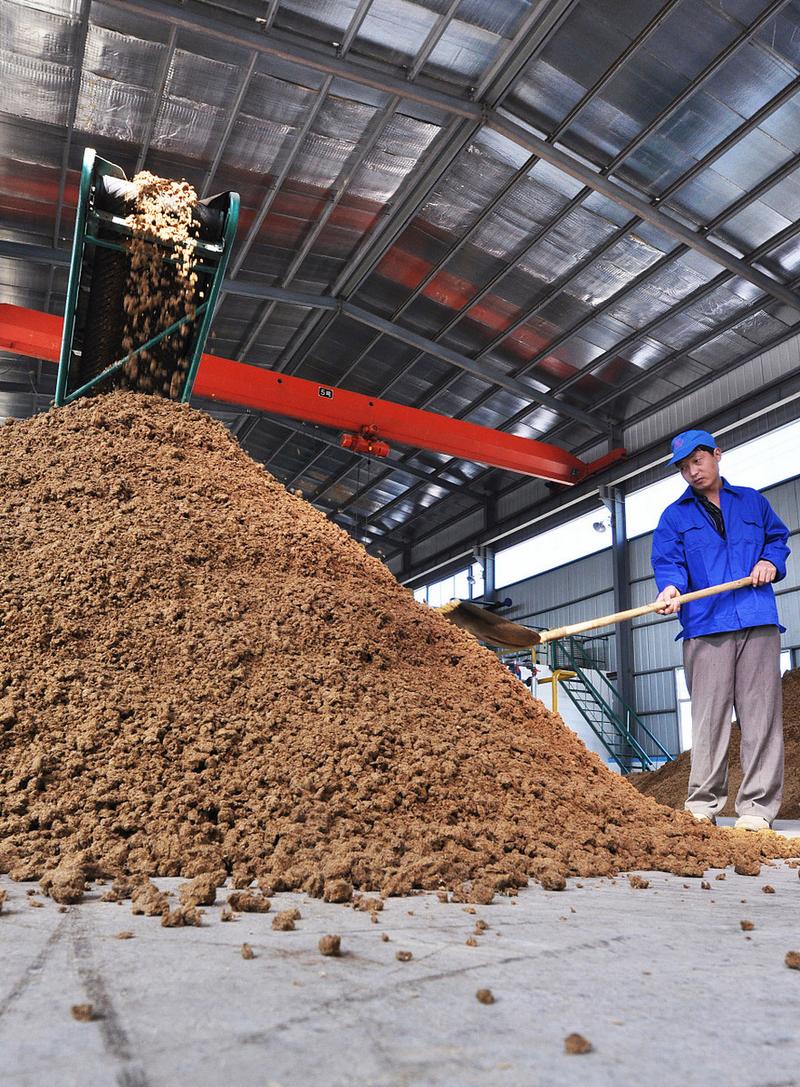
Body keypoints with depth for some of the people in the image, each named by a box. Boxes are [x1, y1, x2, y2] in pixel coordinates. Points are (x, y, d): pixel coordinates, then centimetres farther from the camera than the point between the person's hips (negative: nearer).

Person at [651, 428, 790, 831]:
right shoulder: (674, 516, 14)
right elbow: (667, 561, 2)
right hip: (705, 626, -1)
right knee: (708, 716, -2)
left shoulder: (752, 501, 20)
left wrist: (771, 561, 6)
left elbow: (778, 537, 28)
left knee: (760, 713, -1)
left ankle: (757, 806, 4)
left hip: (757, 621, 1)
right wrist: (671, 587, -19)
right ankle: (703, 804, 5)